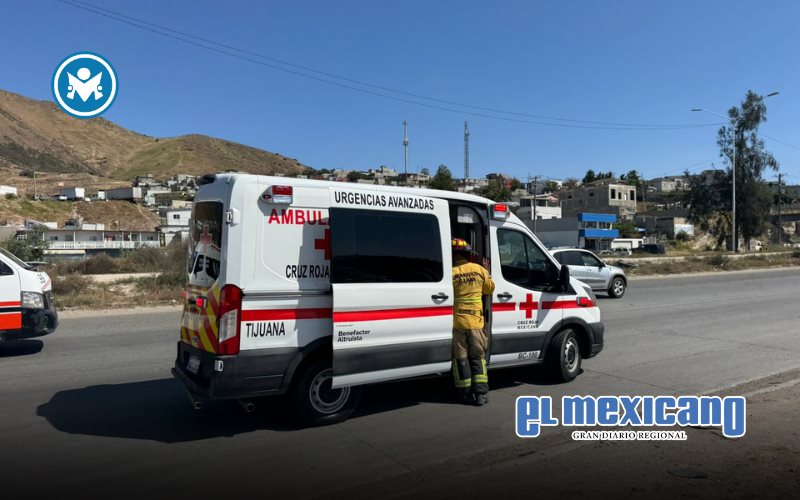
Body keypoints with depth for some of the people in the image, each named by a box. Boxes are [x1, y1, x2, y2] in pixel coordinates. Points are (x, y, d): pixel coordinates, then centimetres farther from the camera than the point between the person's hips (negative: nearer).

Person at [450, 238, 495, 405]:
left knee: (460, 358, 9)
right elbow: (490, 288, 13)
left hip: (456, 321, -2)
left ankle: (466, 393, 12)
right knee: (477, 357, 14)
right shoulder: (479, 270, 0)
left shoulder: (451, 273, -10)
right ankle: (481, 393, 10)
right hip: (475, 322, 2)